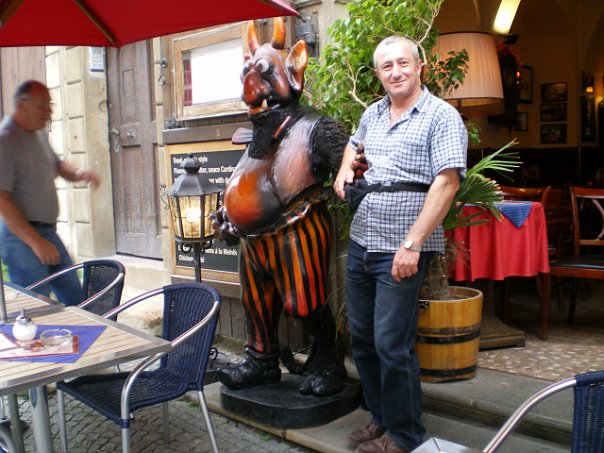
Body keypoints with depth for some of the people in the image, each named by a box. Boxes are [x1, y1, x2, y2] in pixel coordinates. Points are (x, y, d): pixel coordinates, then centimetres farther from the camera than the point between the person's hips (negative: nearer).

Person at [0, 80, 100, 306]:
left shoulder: (40, 134, 11)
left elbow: (56, 165, 28)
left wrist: (78, 173, 4)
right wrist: (35, 242, -24)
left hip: (48, 232, 9)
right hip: (21, 236, -9)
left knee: (75, 300, 12)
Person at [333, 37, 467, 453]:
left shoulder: (441, 117, -8)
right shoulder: (373, 113, 13)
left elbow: (447, 183, -17)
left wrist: (412, 244, -23)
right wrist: (344, 171, 14)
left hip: (402, 248, -7)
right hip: (361, 240, 8)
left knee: (392, 345, -4)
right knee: (362, 338, 14)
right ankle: (382, 419, 32)